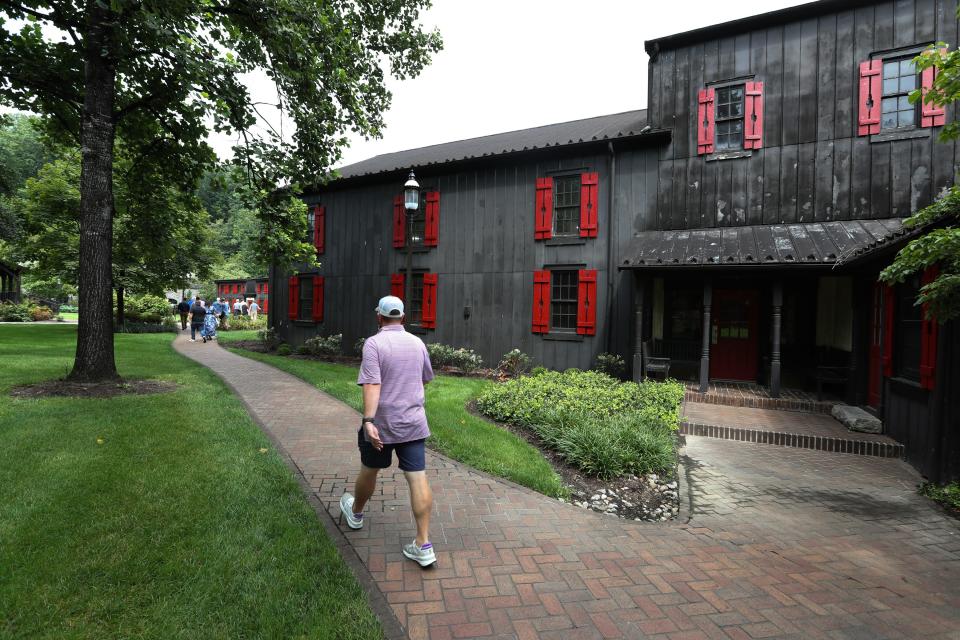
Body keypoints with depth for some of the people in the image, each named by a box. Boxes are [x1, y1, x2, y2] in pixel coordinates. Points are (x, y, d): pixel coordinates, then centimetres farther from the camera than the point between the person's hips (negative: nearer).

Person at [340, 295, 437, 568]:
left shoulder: (374, 343, -12)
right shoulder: (417, 343, 5)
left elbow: (372, 385, -24)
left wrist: (368, 420, -28)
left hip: (380, 425, -3)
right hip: (413, 423, 3)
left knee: (369, 471, 20)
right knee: (418, 479, 2)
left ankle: (356, 512, 47)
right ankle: (423, 545, 4)